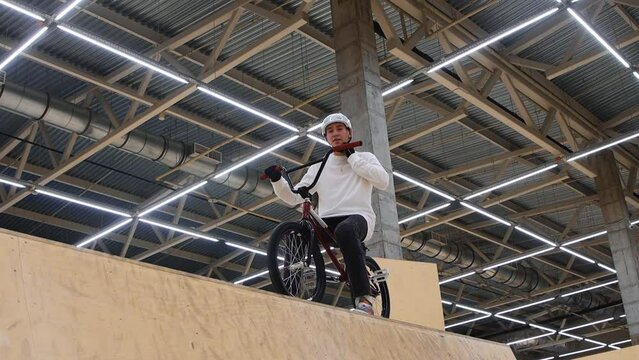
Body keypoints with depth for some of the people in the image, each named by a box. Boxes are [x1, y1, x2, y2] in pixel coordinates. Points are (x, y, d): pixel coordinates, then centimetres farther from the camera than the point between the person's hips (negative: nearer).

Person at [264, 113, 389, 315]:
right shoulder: (319, 167, 23)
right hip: (326, 221, 4)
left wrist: (352, 158, 1)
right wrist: (277, 180, -5)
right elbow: (293, 198, 14)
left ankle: (364, 298, -43)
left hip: (358, 216, -4)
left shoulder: (365, 157, 18)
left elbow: (383, 181, -4)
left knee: (345, 230, -40)